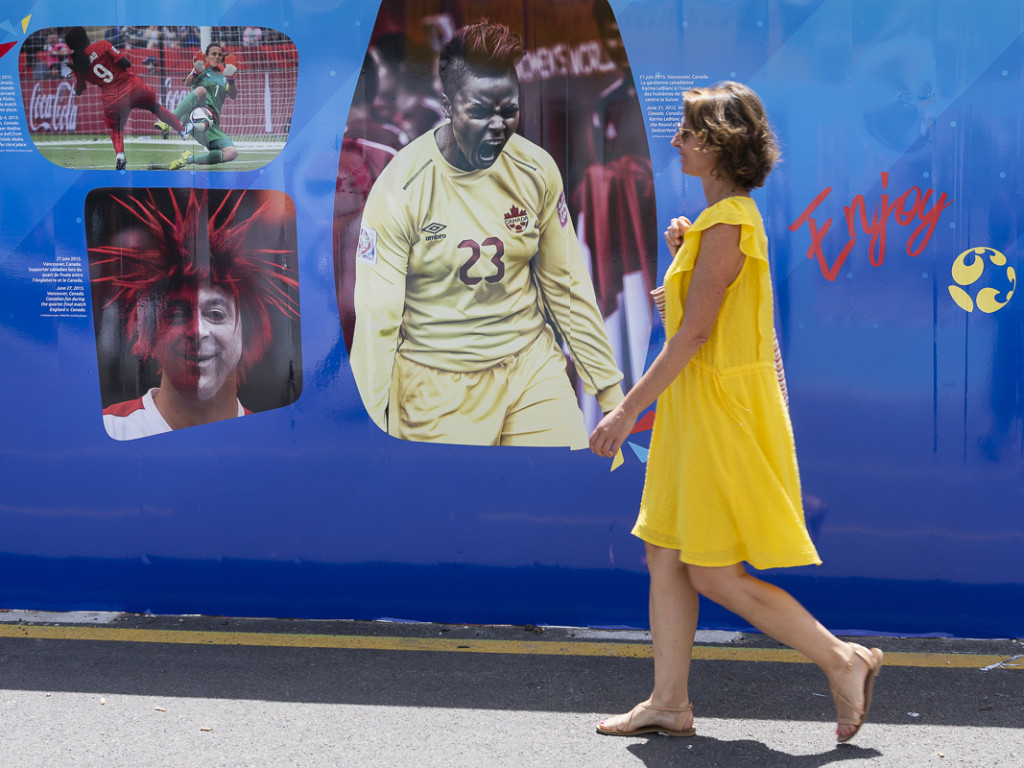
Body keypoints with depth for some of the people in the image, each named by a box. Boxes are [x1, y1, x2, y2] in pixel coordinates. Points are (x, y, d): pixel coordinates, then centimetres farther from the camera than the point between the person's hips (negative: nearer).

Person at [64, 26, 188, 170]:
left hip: (112, 98, 1)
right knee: (156, 107, 25)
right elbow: (125, 63, -12)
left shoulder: (77, 66, -1)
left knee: (116, 129, 21)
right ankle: (182, 130, 37)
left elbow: (78, 91, 12)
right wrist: (125, 57, 10)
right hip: (133, 87, -1)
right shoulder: (101, 45, -10)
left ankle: (119, 153, -9)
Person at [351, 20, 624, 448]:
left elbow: (565, 284, 7)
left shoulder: (536, 170, -3)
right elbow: (377, 318, -12)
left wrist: (608, 387, 9)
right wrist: (367, 434, -12)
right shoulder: (400, 189, -14)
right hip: (439, 386, -3)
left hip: (531, 365, 3)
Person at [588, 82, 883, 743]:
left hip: (725, 413, -10)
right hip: (698, 412, 10)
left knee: (713, 573, -5)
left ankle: (845, 660, 6)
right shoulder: (724, 218, 14)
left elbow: (694, 332, -21)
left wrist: (629, 408, -19)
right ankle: (670, 703, 18)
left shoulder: (727, 223, -17)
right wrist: (682, 252, 8)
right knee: (666, 556, 11)